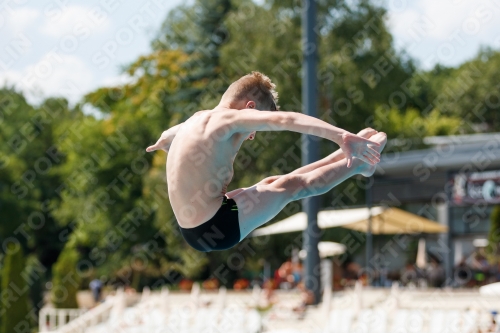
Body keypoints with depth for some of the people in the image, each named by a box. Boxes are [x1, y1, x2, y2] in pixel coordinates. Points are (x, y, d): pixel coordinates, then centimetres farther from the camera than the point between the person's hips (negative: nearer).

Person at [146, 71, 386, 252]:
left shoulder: (198, 120, 14)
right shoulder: (228, 119, -14)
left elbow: (166, 137, 40)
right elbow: (286, 119, -29)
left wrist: (162, 143, 64)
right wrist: (341, 136, -37)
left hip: (192, 231, 10)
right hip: (218, 228, -10)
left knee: (271, 184, 21)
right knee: (291, 187, 4)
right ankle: (360, 164, 18)